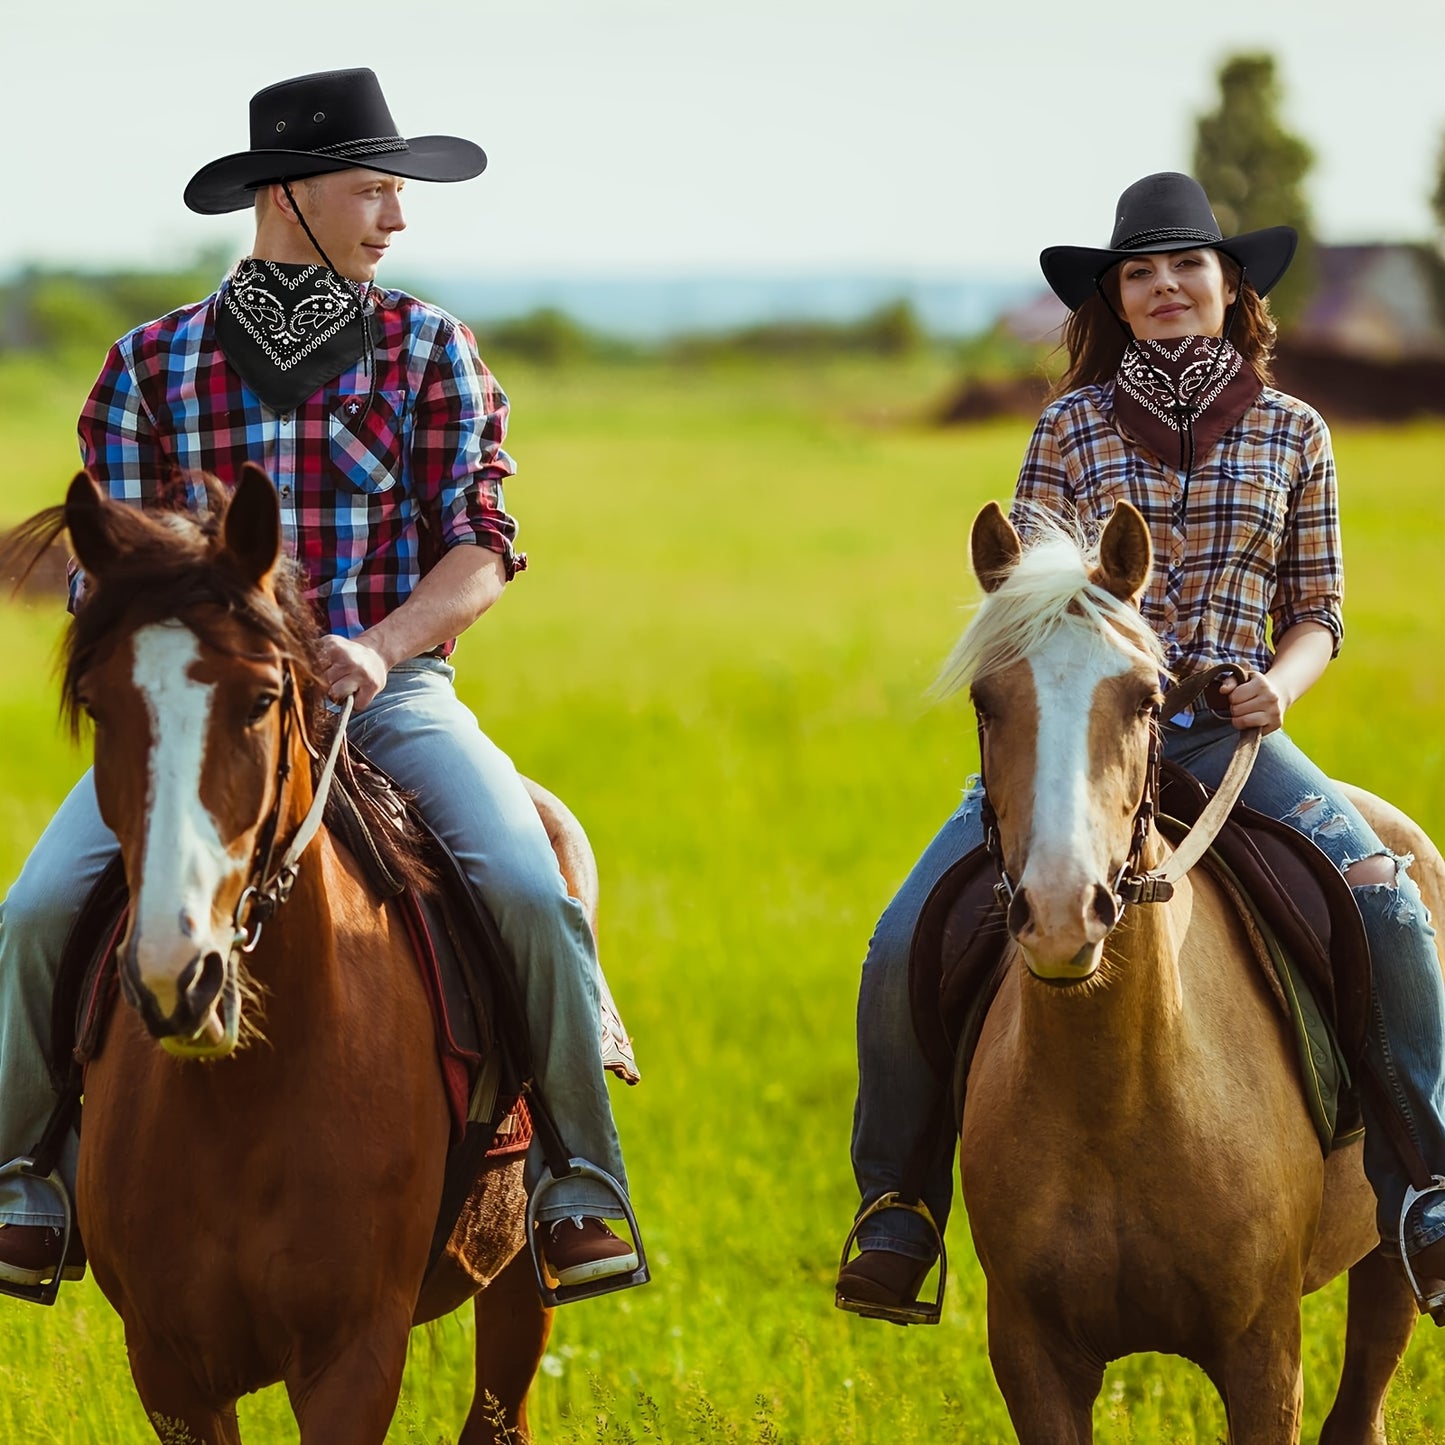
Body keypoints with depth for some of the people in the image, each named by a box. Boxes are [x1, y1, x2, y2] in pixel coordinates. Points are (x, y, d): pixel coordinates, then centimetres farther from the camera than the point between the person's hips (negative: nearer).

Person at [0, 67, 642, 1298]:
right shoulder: (153, 366, 7)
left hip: (393, 691, 0)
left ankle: (579, 1185, -14)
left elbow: (480, 548, 0)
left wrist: (382, 647, -18)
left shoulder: (431, 350, 7)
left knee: (529, 889, -26)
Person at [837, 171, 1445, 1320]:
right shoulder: (1073, 426, 7)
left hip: (1231, 735, 0)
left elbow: (1318, 610, 11)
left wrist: (1278, 683, -10)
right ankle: (899, 1206, 3)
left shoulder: (1292, 432, 9)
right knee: (908, 945, -17)